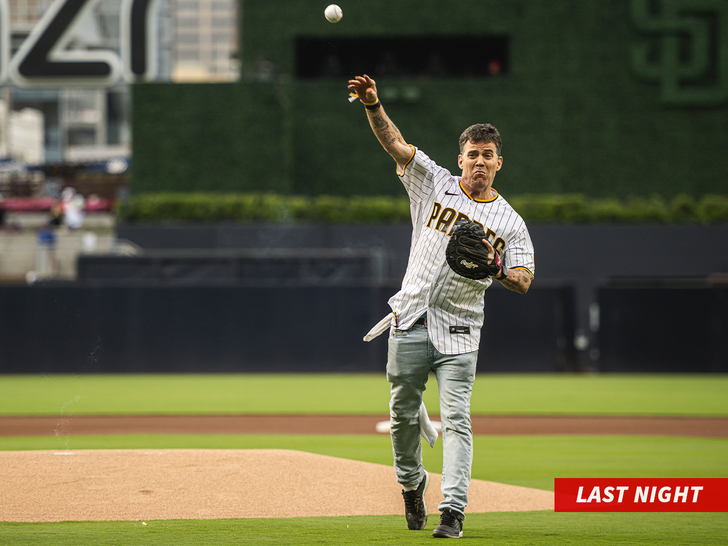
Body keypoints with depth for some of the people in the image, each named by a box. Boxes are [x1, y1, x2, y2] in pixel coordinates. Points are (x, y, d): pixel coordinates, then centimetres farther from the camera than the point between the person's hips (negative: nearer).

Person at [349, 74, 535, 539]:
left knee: (456, 418, -12)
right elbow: (395, 143, -5)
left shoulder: (509, 221, 4)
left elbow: (524, 281, -2)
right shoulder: (434, 184, 6)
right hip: (411, 325, 1)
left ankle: (453, 512, -18)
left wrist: (497, 270, -23)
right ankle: (412, 483, 35)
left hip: (459, 332, -1)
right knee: (404, 413, 10)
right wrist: (373, 105, -21)